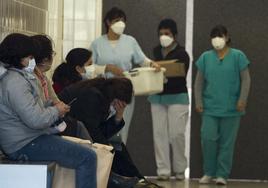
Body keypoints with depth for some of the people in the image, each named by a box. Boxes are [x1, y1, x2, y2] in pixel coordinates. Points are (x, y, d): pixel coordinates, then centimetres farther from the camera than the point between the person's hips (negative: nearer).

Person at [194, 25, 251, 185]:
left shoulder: (238, 56, 1)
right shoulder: (205, 57, 8)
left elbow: (246, 79, -1)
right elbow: (199, 81, 10)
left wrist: (242, 100, -10)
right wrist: (198, 102, 2)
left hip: (231, 109, -2)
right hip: (210, 107, 2)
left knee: (227, 142, 1)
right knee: (208, 138, -7)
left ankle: (222, 175, 8)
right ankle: (209, 173, 8)